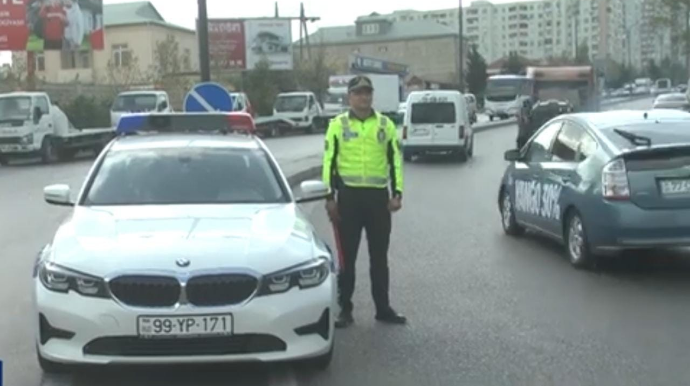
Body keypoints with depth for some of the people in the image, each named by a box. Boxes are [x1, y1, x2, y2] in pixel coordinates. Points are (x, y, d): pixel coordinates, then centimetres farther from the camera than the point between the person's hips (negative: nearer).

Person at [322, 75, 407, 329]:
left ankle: (383, 308, 19)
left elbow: (395, 160, 7)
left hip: (378, 195, 2)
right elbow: (329, 161, 1)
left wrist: (397, 192, -2)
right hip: (349, 195, -1)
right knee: (347, 256, 4)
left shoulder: (386, 124, 7)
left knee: (379, 256, 9)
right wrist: (330, 196, -6)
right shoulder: (338, 125, 2)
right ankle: (345, 309, 13)